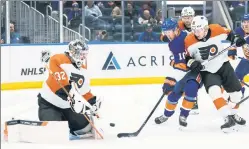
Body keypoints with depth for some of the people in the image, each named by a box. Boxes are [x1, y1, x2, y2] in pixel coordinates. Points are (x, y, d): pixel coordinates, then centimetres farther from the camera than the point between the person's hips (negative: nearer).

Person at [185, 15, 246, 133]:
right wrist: (191, 63, -25)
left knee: (236, 92, 7)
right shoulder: (189, 41, -19)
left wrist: (235, 39, -14)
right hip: (207, 71, -2)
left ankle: (233, 114, 35)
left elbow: (228, 34, 3)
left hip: (223, 65, 2)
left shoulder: (217, 30, -19)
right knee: (214, 91, -28)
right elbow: (187, 57, -5)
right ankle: (228, 118, -24)